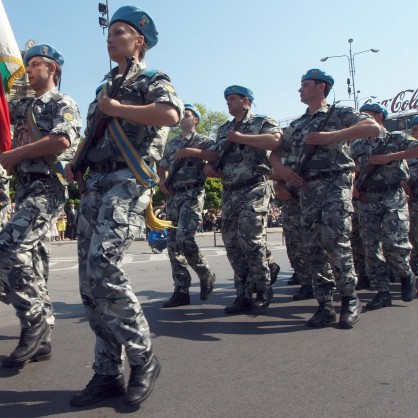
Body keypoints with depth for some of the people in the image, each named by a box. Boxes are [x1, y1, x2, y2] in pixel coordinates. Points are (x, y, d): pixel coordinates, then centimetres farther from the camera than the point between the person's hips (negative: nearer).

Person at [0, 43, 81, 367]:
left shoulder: (62, 103, 0)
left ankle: (35, 321, -14)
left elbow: (62, 140, -17)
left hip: (46, 188, -8)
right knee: (33, 263, 6)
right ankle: (40, 339, 12)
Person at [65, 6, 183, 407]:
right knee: (90, 282, 3)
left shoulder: (152, 80, 4)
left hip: (128, 183, -8)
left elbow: (171, 114, -20)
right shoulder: (107, 85, 26)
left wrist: (115, 109, -10)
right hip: (94, 184, 8)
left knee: (103, 268, -23)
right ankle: (108, 374, 13)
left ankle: (143, 358, -5)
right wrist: (75, 163, 12)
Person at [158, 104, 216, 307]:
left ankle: (206, 275, 4)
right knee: (173, 243, 1)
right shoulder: (171, 144, 21)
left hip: (193, 194, -6)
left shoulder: (203, 141, 4)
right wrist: (161, 181, 8)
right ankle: (181, 291, 6)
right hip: (173, 196, 6)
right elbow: (162, 166, 28)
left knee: (184, 238, -21)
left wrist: (193, 152, -17)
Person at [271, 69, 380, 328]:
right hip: (308, 189, 6)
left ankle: (350, 299, 4)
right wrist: (281, 168, 4)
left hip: (335, 184, -6)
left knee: (336, 243, -14)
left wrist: (332, 136, -16)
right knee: (313, 248, 2)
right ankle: (325, 306, 9)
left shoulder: (339, 114, 4)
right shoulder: (297, 125, 21)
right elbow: (276, 150, 27)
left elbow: (373, 128, -11)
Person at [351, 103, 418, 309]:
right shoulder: (357, 145, 15)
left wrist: (390, 157, -19)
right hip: (367, 200, 4)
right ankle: (382, 292, 7)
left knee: (394, 243, -14)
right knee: (371, 247, -1)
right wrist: (352, 185, -2)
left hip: (393, 199, -4)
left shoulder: (396, 139, 3)